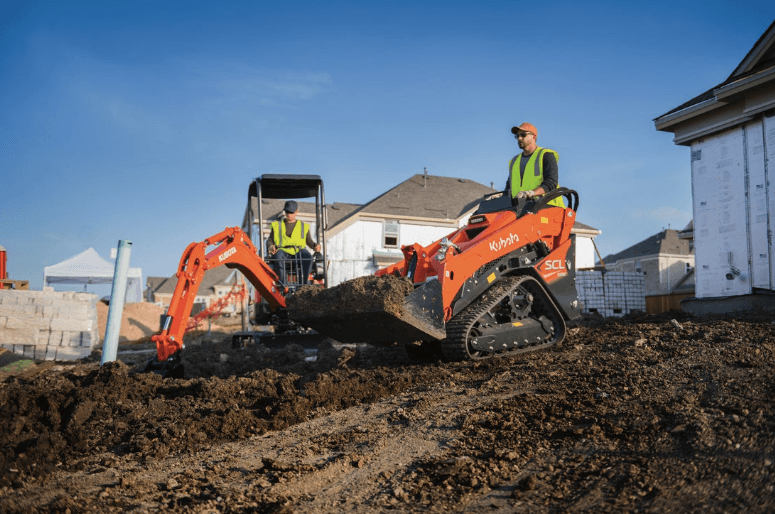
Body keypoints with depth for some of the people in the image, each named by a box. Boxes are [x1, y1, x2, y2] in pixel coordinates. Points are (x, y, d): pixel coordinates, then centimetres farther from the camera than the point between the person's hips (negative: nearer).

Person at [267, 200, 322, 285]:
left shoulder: (303, 226, 20)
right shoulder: (277, 225, 19)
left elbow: (309, 242, 18)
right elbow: (270, 240, 18)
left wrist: (315, 246, -5)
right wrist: (271, 246, -7)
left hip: (298, 251, 1)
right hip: (282, 251, -1)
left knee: (308, 257, -35)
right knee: (278, 257, -38)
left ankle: (302, 285, -34)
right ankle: (284, 285, -42)